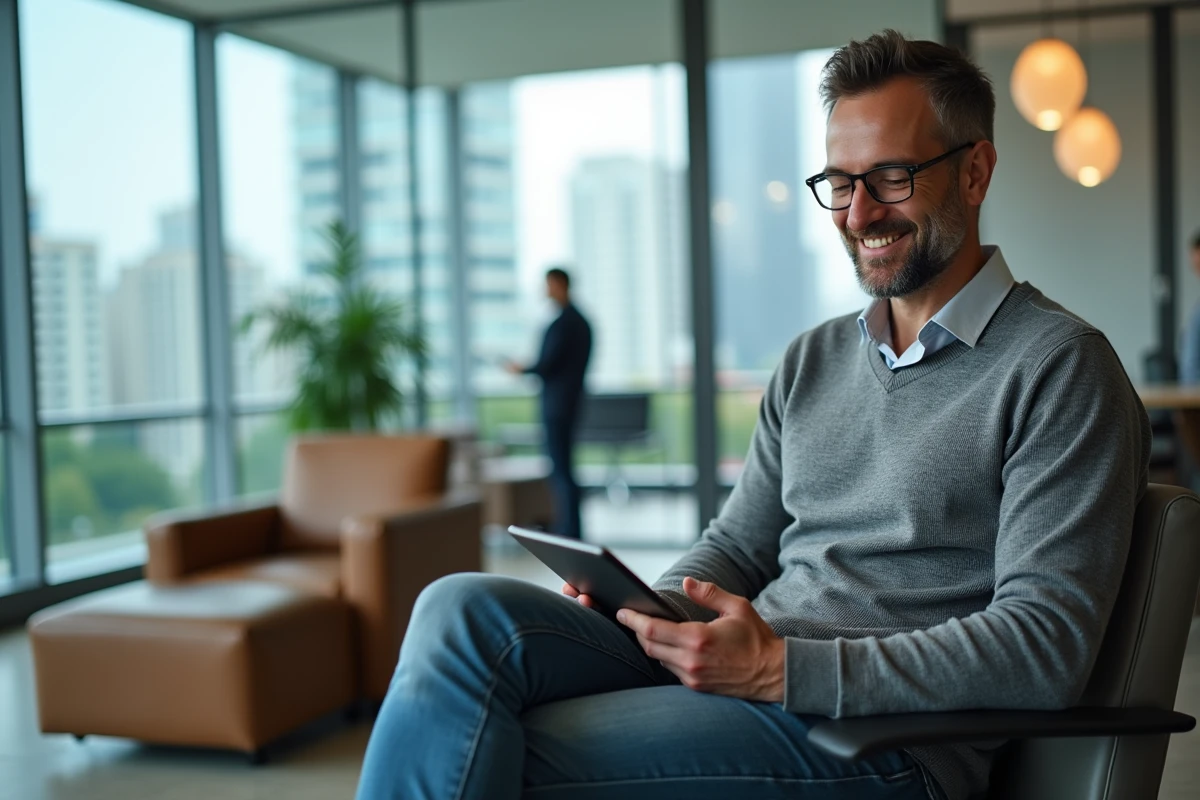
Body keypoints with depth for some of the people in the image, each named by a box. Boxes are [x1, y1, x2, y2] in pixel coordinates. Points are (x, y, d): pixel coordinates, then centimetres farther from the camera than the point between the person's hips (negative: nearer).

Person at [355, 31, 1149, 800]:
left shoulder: (1059, 367, -5)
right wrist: (647, 613, -3)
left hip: (879, 731, -6)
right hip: (740, 675, 7)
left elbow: (1048, 644, -14)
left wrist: (781, 668, -21)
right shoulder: (812, 361, 18)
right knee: (466, 610, -19)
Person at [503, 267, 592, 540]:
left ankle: (571, 532, -4)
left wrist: (521, 370, -3)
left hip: (557, 405, -9)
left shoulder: (561, 324, -17)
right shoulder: (581, 321, 12)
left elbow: (547, 364, -19)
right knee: (562, 467, 15)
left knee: (561, 469, -5)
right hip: (573, 402, 9)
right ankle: (565, 529, 21)